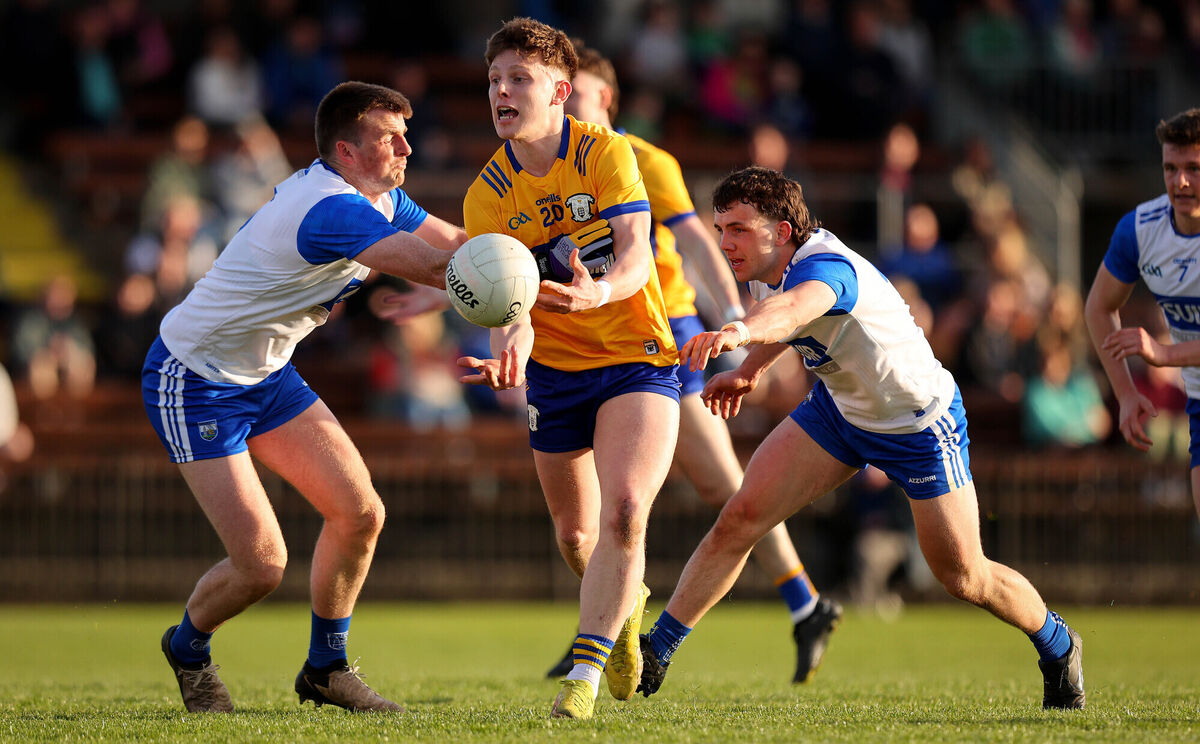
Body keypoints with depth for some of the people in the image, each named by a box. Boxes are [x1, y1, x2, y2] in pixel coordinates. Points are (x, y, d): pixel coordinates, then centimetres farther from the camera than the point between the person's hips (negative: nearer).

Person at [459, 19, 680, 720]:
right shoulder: (488, 196, -5)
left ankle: (585, 676, -16)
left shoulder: (607, 153, -12)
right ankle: (626, 607, 46)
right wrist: (510, 348, -37)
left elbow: (635, 252, -23)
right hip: (554, 370, 3)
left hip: (638, 358, -3)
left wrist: (600, 292, -47)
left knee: (623, 511, -22)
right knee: (575, 535, 12)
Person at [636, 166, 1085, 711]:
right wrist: (747, 371, 18)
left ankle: (1057, 645, 32)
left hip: (920, 424, -7)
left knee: (964, 578, 3)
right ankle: (655, 653, -3)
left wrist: (738, 332, -82)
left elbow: (792, 308, -63)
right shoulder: (766, 268, -12)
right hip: (840, 407, 7)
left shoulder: (827, 266, -37)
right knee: (740, 518, -10)